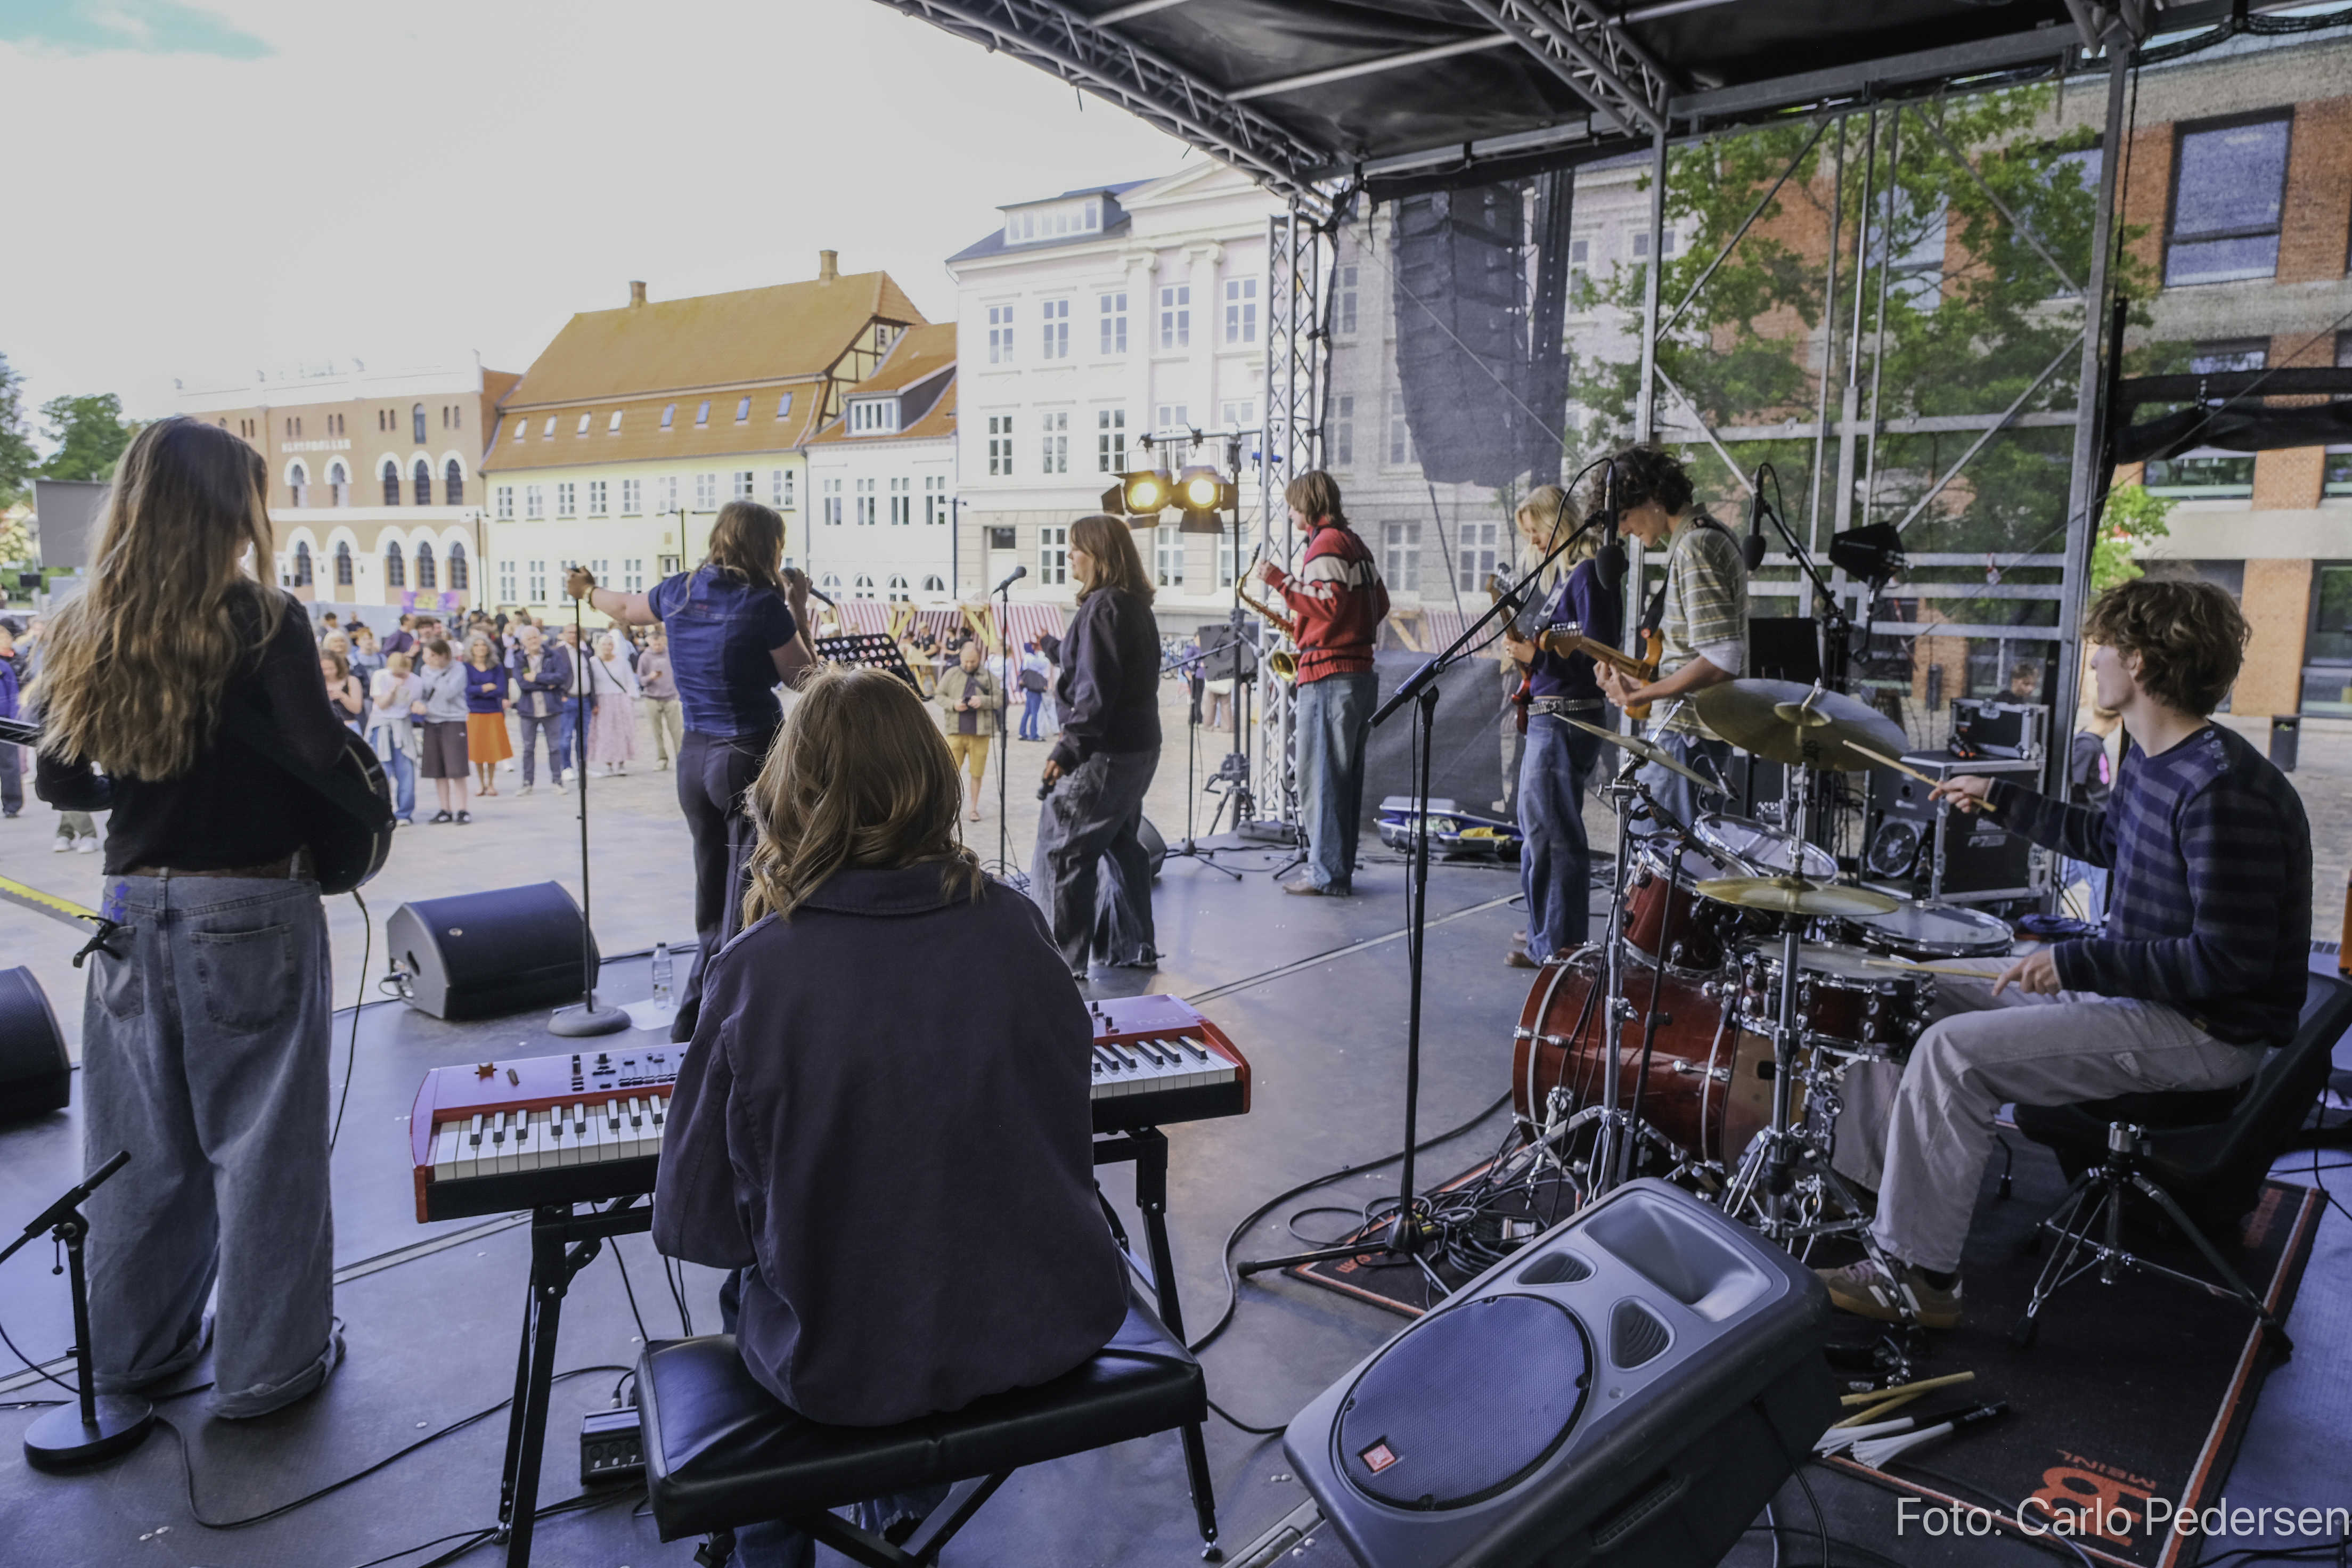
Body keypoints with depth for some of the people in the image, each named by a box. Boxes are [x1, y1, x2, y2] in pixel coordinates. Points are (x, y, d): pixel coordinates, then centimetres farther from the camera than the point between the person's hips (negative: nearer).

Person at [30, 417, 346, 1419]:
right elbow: (322, 757, -21)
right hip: (251, 912, -5)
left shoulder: (85, 632, 3)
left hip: (133, 909, 6)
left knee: (142, 1143, 18)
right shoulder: (264, 621, -14)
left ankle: (140, 1345, 34)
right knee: (262, 1141, 6)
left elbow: (57, 782, 8)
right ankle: (268, 1364, 18)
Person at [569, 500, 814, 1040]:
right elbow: (803, 678, -4)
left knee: (711, 903, 19)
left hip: (695, 757, 7)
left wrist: (587, 590, 48)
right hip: (752, 757, -7)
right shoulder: (764, 604, -13)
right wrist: (799, 612, 3)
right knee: (745, 904, 0)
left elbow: (627, 608, 27)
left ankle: (691, 1023, 28)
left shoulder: (680, 591, 6)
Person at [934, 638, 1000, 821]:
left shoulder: (988, 677, 5)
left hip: (980, 732, 0)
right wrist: (953, 704, -11)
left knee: (977, 773, 5)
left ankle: (974, 809, 16)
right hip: (956, 731, 0)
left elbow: (1000, 699, 3)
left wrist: (983, 701, -15)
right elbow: (939, 696, 8)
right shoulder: (951, 675, 7)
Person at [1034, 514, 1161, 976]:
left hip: (1105, 750, -10)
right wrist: (1056, 648, 25)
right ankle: (1132, 947, 26)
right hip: (1140, 747, 10)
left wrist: (1068, 748, -22)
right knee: (1120, 843, 19)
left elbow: (1097, 689, -22)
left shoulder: (1103, 606, -15)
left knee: (1060, 854, -4)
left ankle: (1063, 961, -1)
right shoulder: (1135, 605, 13)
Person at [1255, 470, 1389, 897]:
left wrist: (1281, 581, -15)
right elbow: (1380, 603, 21)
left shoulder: (1326, 544, -10)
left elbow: (1328, 603, -20)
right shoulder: (1354, 543, 19)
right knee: (1344, 778, 12)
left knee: (1320, 779, -6)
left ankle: (1327, 875, -5)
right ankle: (1340, 869, 18)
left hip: (1328, 675, -10)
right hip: (1360, 671, 10)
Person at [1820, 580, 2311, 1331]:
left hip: (2204, 1030, -10)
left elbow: (2231, 960, -28)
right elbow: (2106, 836, 27)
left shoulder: (2225, 790, -26)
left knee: (1954, 1051, -24)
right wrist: (2001, 800, 25)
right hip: (2129, 982, 11)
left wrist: (2077, 962, -26)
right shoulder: (2149, 758, 6)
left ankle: (1917, 1276, -12)